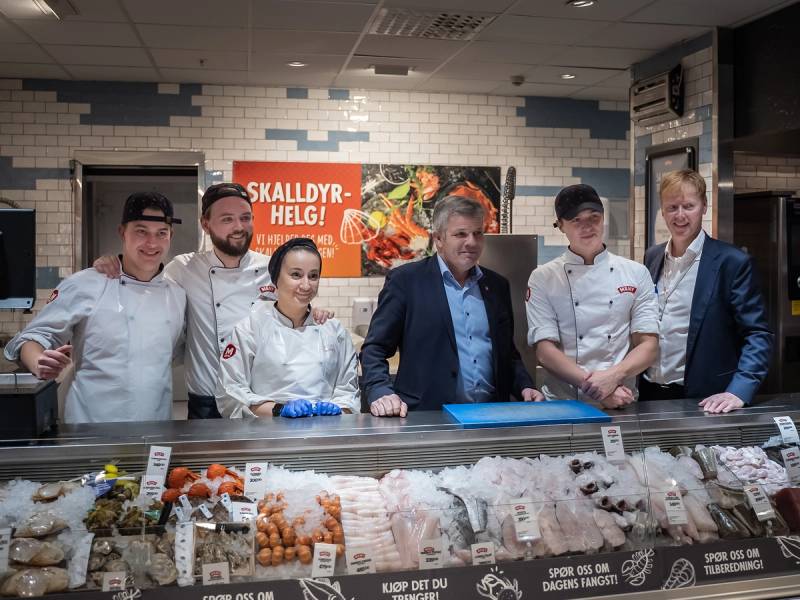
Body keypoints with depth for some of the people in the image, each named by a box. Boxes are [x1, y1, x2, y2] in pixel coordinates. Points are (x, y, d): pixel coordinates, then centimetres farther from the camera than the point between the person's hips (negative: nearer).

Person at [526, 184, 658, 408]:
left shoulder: (636, 273, 8)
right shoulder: (543, 278, 4)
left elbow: (648, 345, 5)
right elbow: (544, 351, -2)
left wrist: (613, 376, -13)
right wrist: (594, 386, -14)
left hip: (620, 403, 0)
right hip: (562, 403, 0)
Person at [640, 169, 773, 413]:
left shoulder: (731, 261, -10)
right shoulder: (652, 257, 6)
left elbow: (758, 335, -11)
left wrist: (738, 391, -23)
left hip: (702, 400, -4)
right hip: (649, 393, 5)